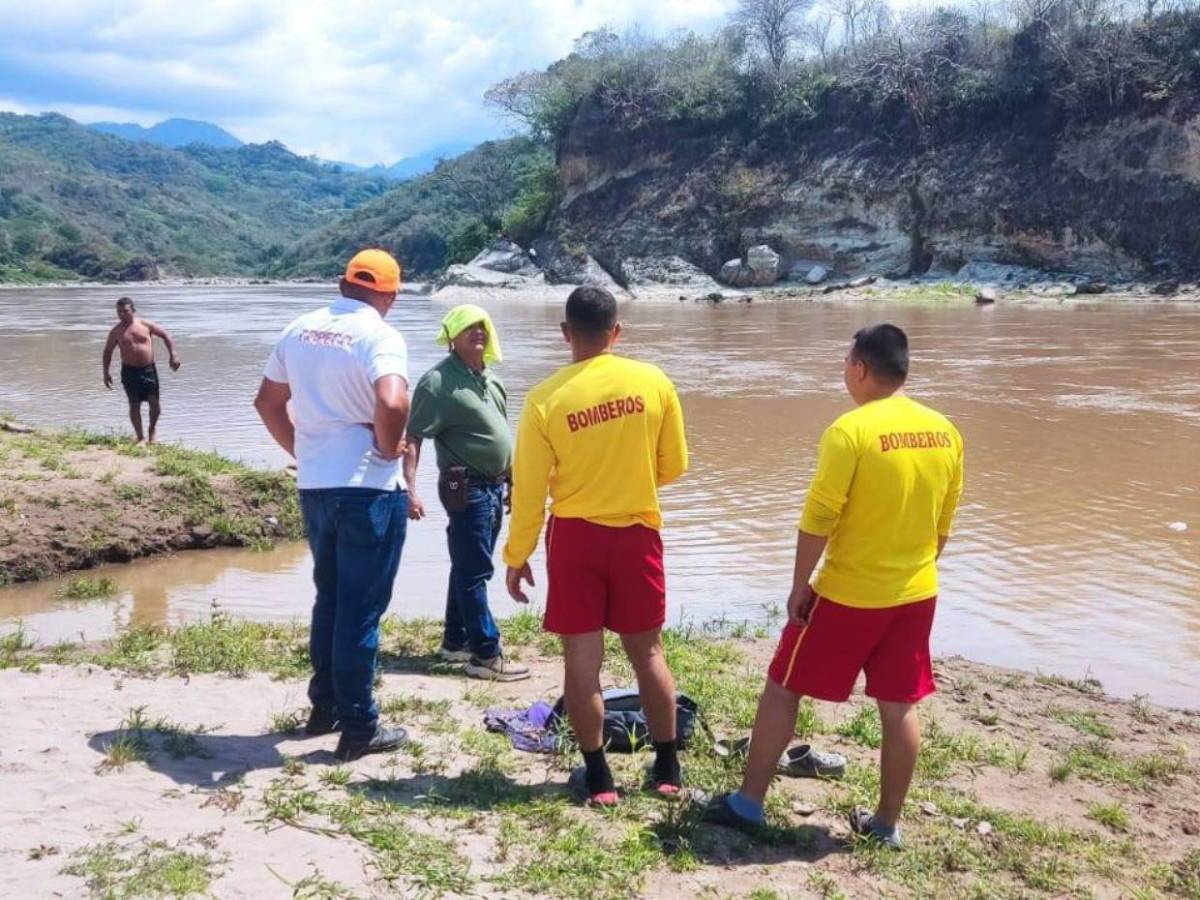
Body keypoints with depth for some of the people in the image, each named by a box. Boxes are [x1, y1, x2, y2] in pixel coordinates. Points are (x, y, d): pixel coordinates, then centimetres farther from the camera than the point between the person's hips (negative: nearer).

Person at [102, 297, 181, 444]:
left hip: (149, 369, -1)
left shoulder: (146, 324, 1)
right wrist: (106, 373, 8)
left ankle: (153, 428, 22)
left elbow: (165, 335, 7)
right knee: (134, 405, -2)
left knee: (154, 402, -6)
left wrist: (174, 355, -3)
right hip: (129, 371, 1)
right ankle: (141, 437, 8)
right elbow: (107, 352, 12)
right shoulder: (116, 331, 3)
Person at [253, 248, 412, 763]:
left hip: (314, 485, 7)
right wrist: (388, 448, -14)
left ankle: (325, 705, 32)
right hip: (369, 490, -7)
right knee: (361, 608, 2)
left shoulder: (301, 330, 7)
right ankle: (359, 727, 11)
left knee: (329, 598, 21)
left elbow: (267, 402, 14)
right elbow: (392, 403, -31)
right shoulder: (379, 336, -14)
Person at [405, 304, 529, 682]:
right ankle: (486, 655, -2)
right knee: (474, 572, -5)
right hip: (466, 488, -9)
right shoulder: (439, 382, -13)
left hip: (494, 486, 9)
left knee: (469, 568, 16)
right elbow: (412, 438, -17)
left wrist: (512, 480, 22)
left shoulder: (490, 377, 13)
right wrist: (410, 490, -26)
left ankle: (456, 642, 27)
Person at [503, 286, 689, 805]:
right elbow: (673, 467, 3)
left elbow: (529, 490, -7)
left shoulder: (546, 398, -11)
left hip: (574, 537, -2)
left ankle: (597, 777, 15)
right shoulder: (654, 383, -7)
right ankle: (667, 768, 23)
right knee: (648, 652, 14)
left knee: (582, 659, 7)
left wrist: (516, 557, 5)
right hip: (637, 534, 2)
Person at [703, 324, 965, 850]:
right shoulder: (946, 433, 1)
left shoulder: (851, 430, -17)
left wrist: (799, 585, -7)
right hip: (916, 594, 6)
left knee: (783, 689, 8)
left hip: (848, 594, -5)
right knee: (899, 707, 13)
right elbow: (943, 525, 10)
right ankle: (886, 822, 23)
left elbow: (818, 520, -17)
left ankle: (748, 803, 15)